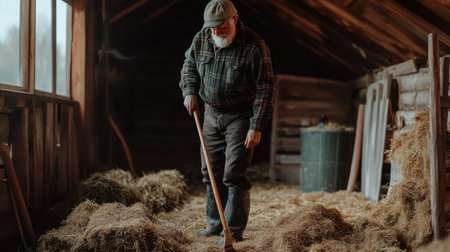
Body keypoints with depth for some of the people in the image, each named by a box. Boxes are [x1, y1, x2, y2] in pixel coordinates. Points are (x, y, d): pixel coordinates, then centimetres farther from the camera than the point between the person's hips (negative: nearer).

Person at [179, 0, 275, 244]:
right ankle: (215, 223, 25)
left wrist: (256, 127, -21)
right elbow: (189, 65, 16)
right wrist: (189, 90, -2)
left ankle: (235, 231, 2)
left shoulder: (254, 46, -20)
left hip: (241, 116, -6)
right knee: (212, 171, 11)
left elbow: (265, 88, -18)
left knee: (234, 174, -9)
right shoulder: (201, 38, -3)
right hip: (212, 114, 6)